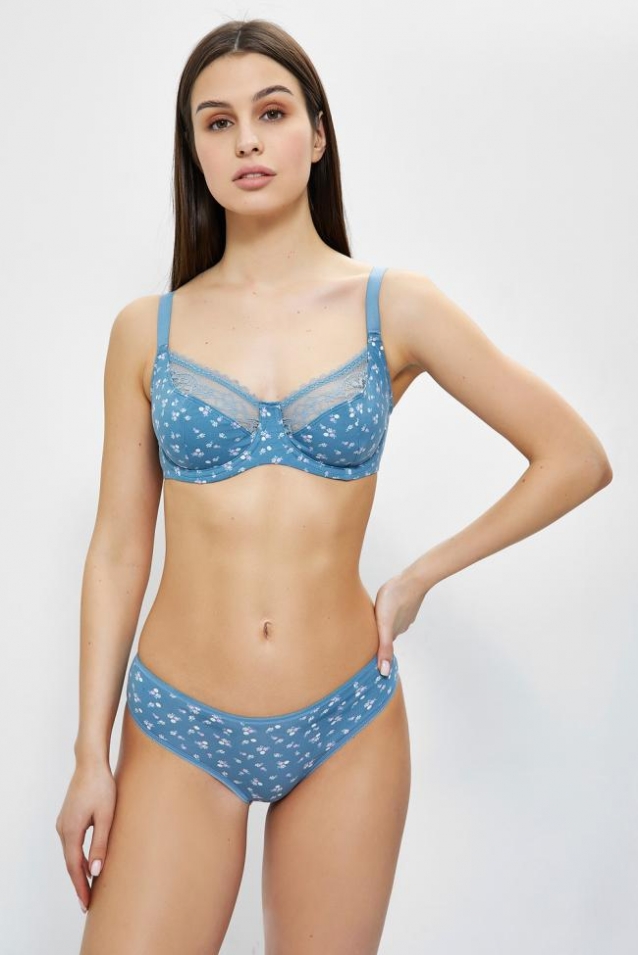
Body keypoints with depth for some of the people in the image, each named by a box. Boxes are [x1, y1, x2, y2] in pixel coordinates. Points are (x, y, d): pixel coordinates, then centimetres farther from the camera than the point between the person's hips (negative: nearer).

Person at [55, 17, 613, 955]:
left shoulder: (395, 307, -3)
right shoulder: (147, 330, 0)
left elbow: (577, 457, 0)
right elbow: (118, 548, 3)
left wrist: (418, 579, -2)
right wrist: (91, 755, 2)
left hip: (345, 730, 0)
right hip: (177, 731, 1)